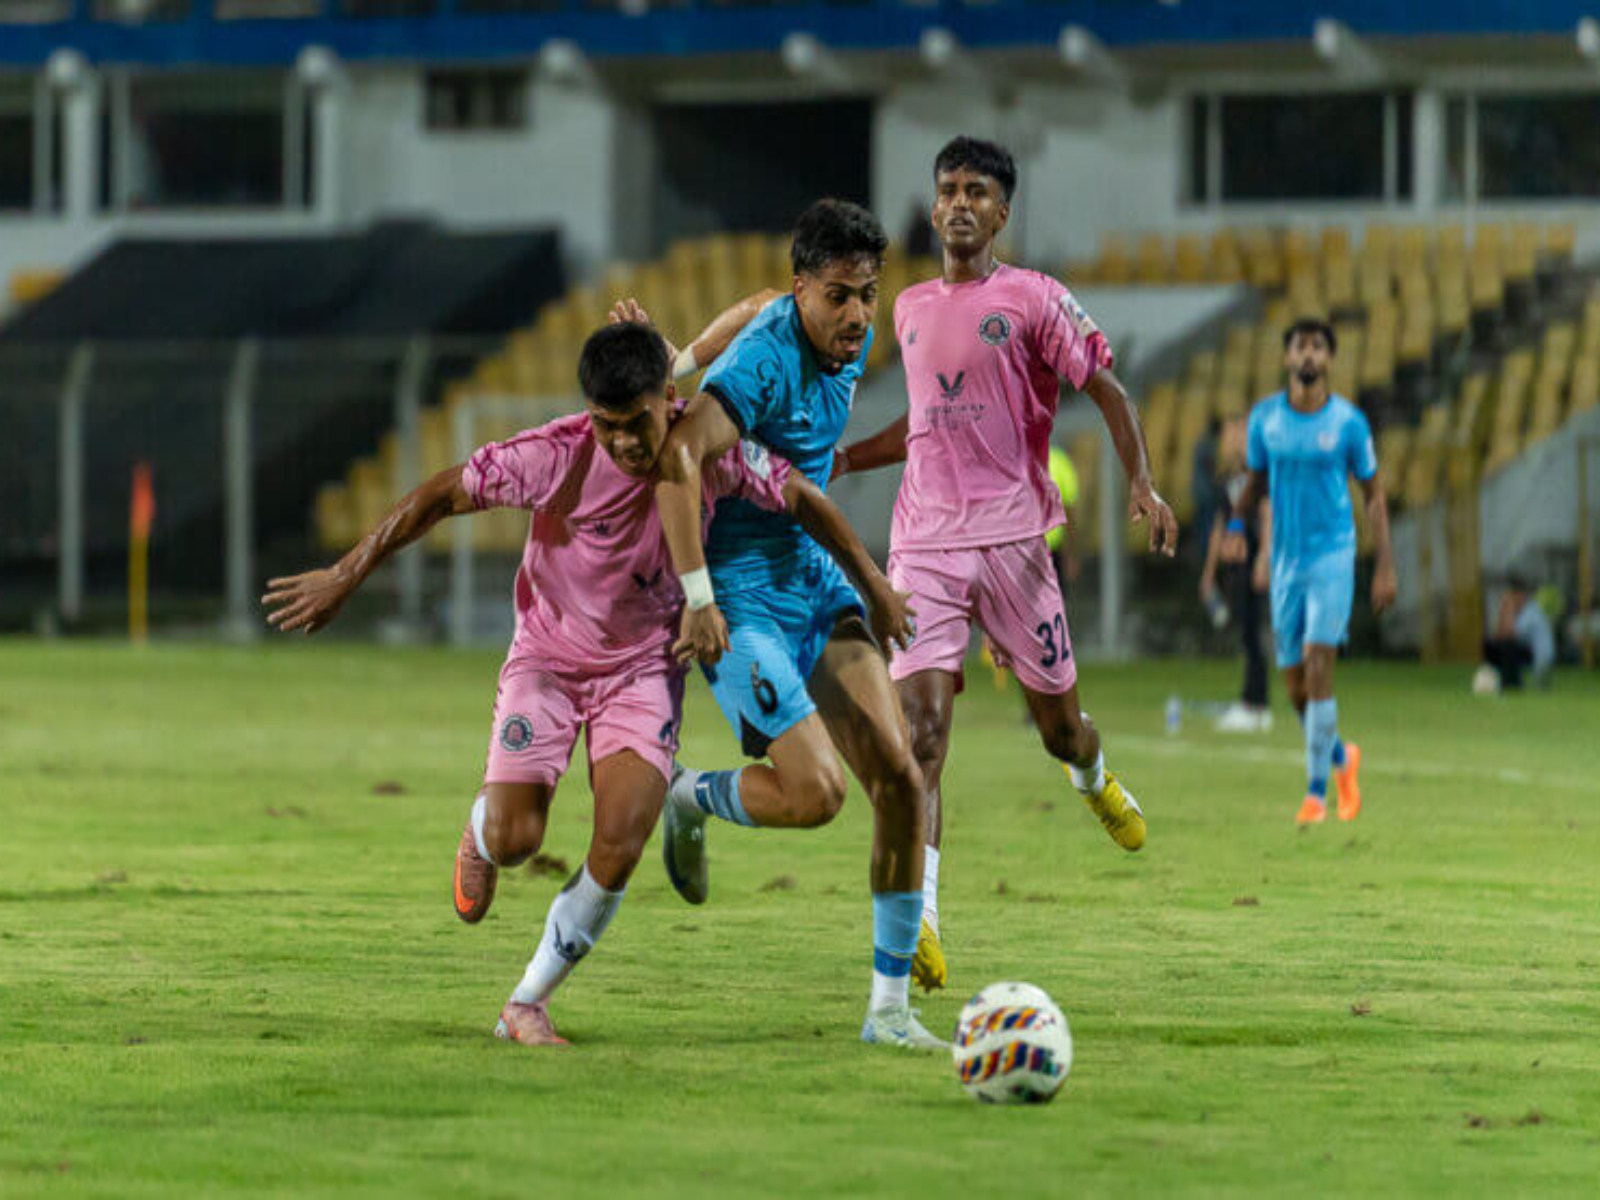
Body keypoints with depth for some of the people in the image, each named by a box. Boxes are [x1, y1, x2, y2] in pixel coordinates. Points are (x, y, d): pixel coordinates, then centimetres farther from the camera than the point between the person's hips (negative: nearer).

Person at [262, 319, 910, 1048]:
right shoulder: (556, 456, -25)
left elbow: (804, 501, -4)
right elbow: (441, 496, -16)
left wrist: (877, 592, 5)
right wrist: (344, 578, -13)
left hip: (643, 666, 1)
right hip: (548, 657, -1)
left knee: (618, 853, -15)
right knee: (514, 839, -12)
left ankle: (527, 1006, 4)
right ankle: (481, 833, 29)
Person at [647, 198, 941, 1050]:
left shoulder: (852, 344, 3)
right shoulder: (766, 356, -22)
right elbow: (681, 454, -35)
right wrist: (698, 596, -37)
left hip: (814, 580, 8)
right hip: (743, 597, -8)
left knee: (898, 778, -5)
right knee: (815, 792, -19)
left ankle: (890, 1005, 3)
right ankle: (691, 799, 16)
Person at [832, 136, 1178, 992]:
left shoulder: (1032, 300, -1)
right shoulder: (910, 309, 14)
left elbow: (1106, 391, 0)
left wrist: (1141, 482, -14)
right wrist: (840, 458, 24)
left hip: (1011, 534, -3)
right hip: (923, 546, 3)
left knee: (1058, 724, 9)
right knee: (919, 730, -14)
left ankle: (1093, 777, 49)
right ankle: (918, 922, -23)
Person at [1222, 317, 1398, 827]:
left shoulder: (1348, 421, -4)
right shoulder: (1265, 417, 3)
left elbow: (1373, 493, 4)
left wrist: (1385, 565, 0)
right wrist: (1237, 525, -4)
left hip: (1332, 556, -4)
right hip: (1286, 559, 4)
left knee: (1317, 669, -17)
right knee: (1295, 687, 6)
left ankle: (1316, 792, -14)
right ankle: (1341, 757, 35)